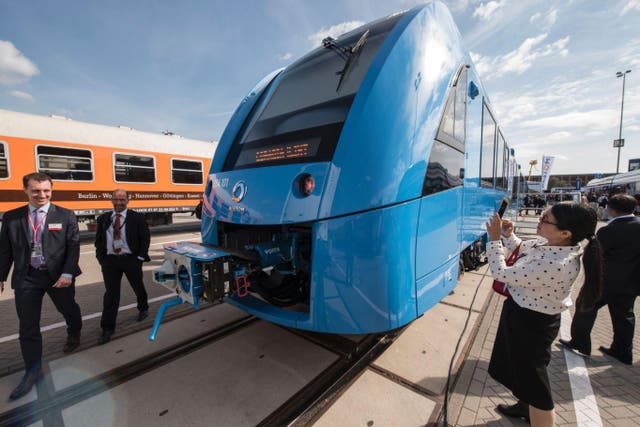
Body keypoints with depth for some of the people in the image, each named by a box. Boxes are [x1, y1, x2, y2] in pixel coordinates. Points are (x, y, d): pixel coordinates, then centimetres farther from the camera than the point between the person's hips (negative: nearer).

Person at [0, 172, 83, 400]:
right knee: (28, 326, 6)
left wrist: (68, 273, -16)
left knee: (69, 310, 18)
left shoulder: (66, 216, -5)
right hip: (26, 278, 2)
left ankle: (74, 335, 49)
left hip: (58, 275, -1)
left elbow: (73, 246, -8)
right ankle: (33, 370, 22)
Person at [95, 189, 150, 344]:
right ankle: (107, 328, 11)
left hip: (131, 259, -2)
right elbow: (98, 240, 10)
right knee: (110, 294, 2)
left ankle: (143, 308, 43)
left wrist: (140, 257, -10)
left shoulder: (137, 217, -4)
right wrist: (101, 258, 0)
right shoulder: (103, 219, 6)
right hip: (110, 260, 2)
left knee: (138, 286, 16)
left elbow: (145, 238, -5)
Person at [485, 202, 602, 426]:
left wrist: (494, 238, -23)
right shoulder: (553, 245, -9)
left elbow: (502, 274, -29)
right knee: (520, 366, 31)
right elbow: (522, 250, 11)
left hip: (531, 323, -9)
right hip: (523, 313, 9)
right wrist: (508, 235, -7)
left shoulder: (555, 265, -36)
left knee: (531, 376, 12)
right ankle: (525, 406, 57)